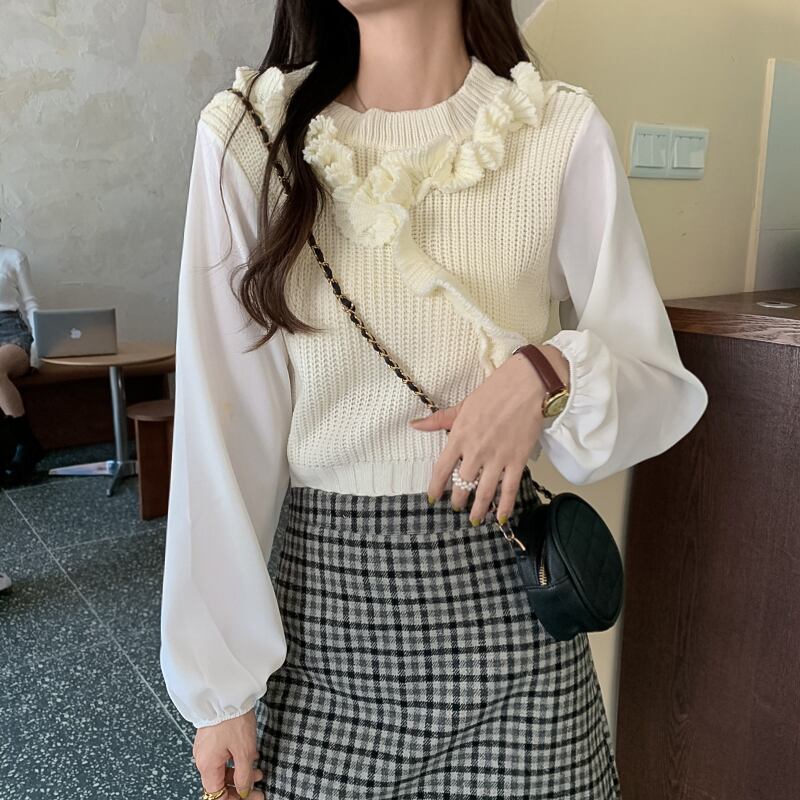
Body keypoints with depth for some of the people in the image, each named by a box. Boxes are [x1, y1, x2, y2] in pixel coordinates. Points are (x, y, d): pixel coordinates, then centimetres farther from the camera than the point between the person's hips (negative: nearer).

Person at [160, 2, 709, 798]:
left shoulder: (562, 131, -6)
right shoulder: (248, 133, -5)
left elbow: (667, 389, 1)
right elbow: (222, 425, -5)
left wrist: (551, 371, -21)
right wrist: (220, 683, -3)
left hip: (501, 592, 0)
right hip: (318, 591, 1)